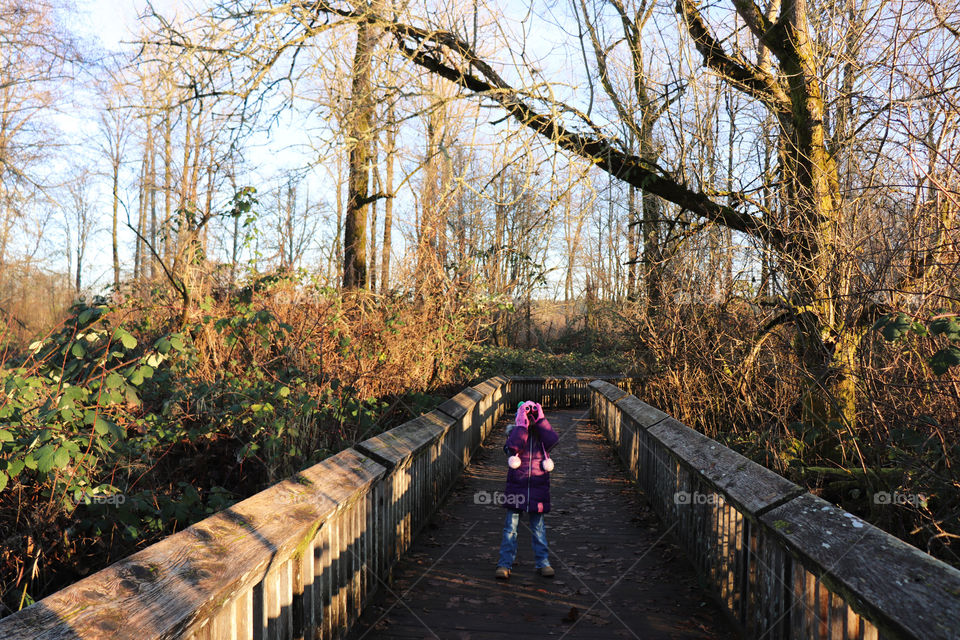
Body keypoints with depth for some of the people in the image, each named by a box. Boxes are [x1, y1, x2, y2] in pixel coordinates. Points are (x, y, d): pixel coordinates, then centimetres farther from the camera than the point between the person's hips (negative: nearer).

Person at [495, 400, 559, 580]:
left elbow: (553, 440, -18)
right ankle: (504, 564, 10)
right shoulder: (515, 432, 1)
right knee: (511, 527, 3)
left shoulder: (543, 433, 5)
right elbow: (513, 446, -22)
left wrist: (540, 419, -14)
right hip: (516, 486, -1)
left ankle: (543, 563, 20)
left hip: (538, 486, 1)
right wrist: (522, 424, -19)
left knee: (538, 527, 10)